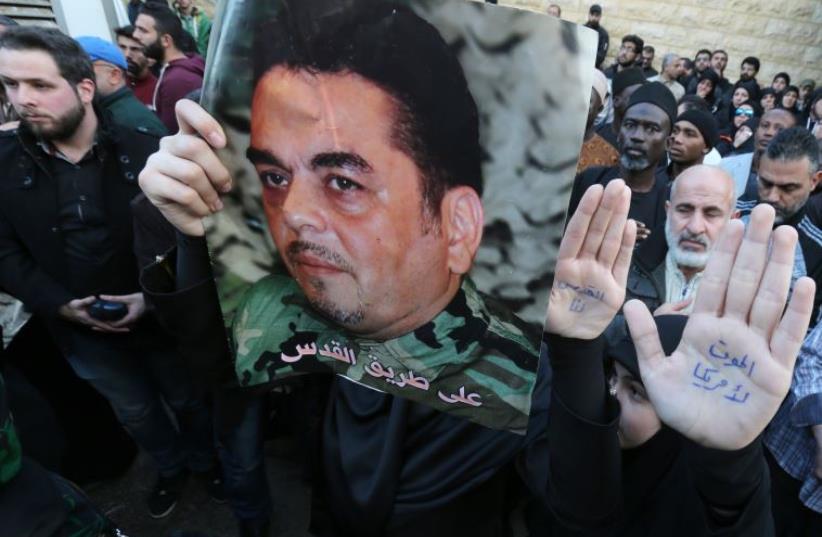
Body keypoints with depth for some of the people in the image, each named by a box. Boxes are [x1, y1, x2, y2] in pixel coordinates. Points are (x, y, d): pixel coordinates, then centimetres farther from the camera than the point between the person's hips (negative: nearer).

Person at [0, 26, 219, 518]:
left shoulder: (144, 150, -14)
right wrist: (58, 303, -14)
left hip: (160, 317, -2)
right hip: (83, 332, 3)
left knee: (189, 398, 20)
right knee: (136, 412, 24)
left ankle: (206, 460, 49)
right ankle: (172, 467, 52)